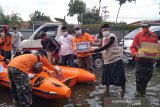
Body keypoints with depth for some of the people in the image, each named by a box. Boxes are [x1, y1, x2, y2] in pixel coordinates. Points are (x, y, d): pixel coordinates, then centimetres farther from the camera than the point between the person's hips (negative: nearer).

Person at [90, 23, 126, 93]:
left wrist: (94, 51, -28)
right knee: (106, 77, 12)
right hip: (107, 61, 8)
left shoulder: (112, 37, -14)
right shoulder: (103, 39, 14)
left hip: (116, 59, -8)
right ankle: (107, 91, 28)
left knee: (119, 76, -2)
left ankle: (123, 90, 17)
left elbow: (105, 47, -24)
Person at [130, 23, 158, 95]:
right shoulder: (138, 35, -7)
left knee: (148, 76, 16)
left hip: (150, 59, 4)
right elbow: (132, 47, -6)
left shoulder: (154, 35, 3)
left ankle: (143, 89, 38)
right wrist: (135, 53, -23)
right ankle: (139, 91, 21)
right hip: (140, 59, -4)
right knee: (140, 76, 3)